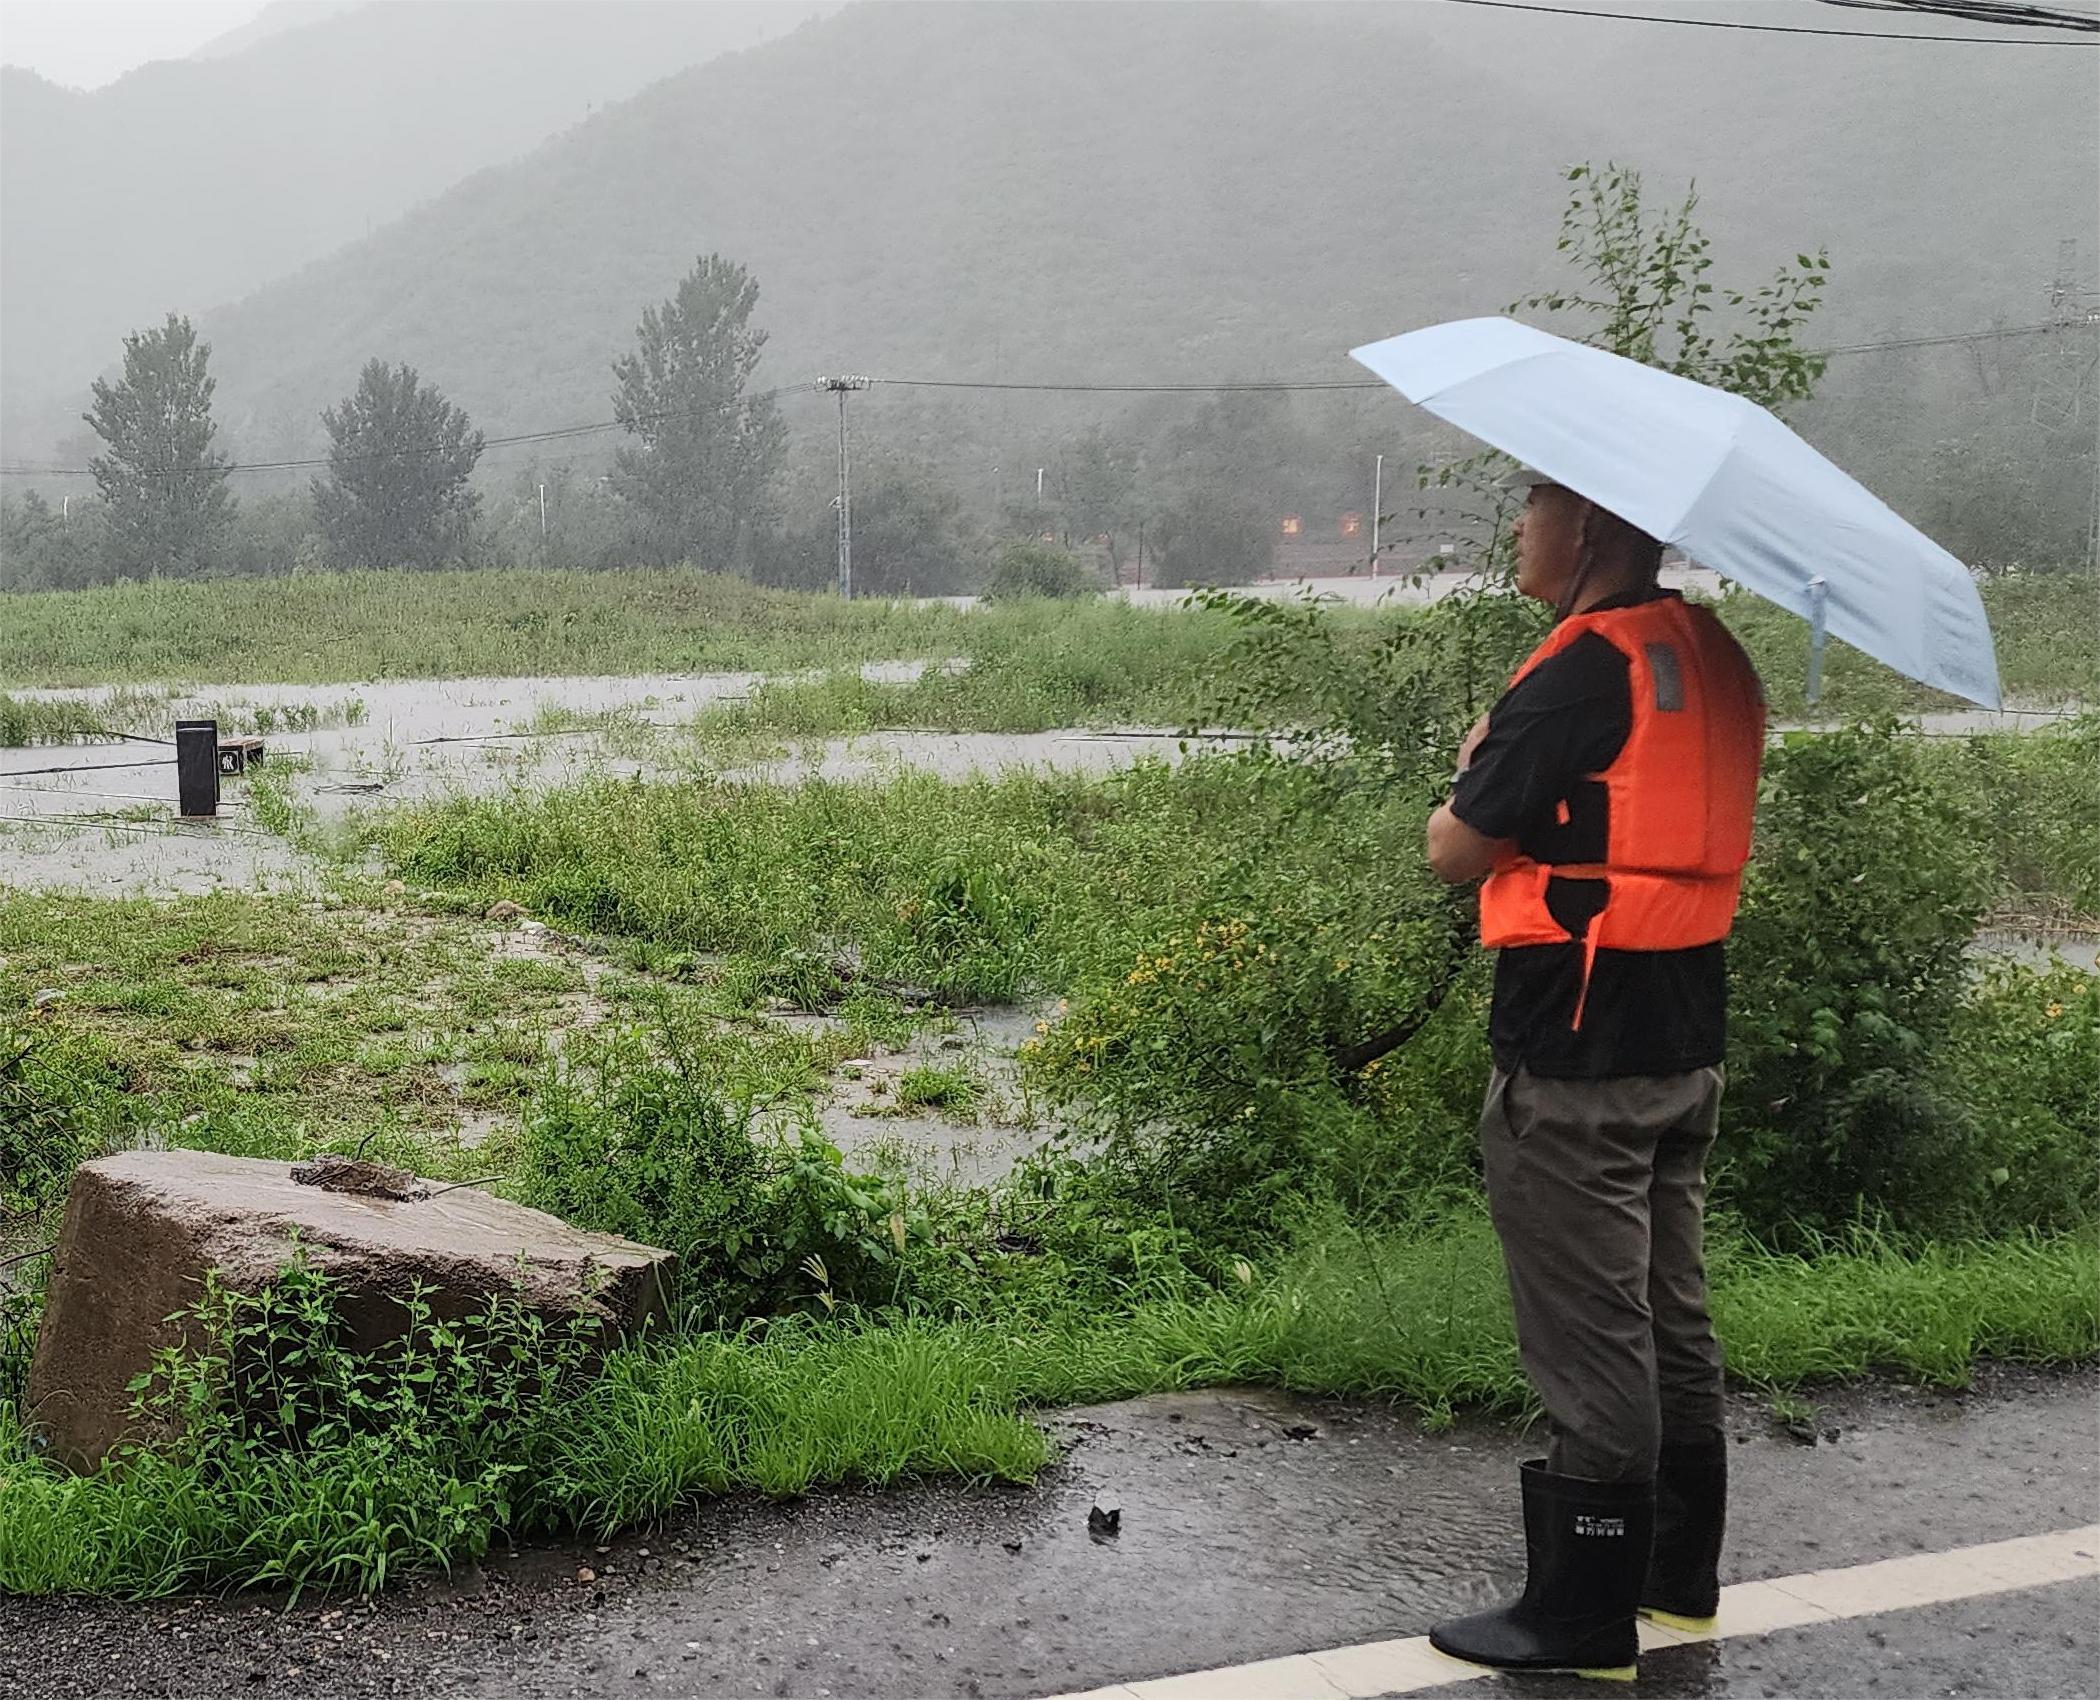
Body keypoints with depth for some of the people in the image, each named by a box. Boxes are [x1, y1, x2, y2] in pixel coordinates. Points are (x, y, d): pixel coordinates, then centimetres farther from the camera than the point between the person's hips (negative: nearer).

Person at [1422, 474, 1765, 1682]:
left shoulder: (1585, 669, -18)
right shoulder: (1714, 657, 9)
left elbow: (1457, 850, -14)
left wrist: (1476, 764, 5)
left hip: (1578, 1050, -9)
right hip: (1688, 1038, 9)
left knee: (1590, 1335, 0)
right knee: (1673, 1314, 18)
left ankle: (1585, 1615, 9)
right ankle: (1682, 1570, 30)